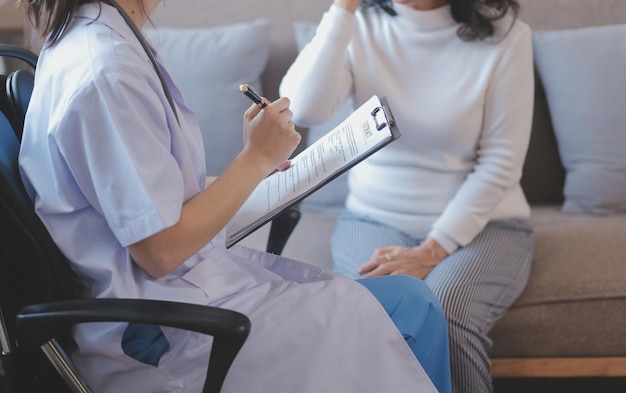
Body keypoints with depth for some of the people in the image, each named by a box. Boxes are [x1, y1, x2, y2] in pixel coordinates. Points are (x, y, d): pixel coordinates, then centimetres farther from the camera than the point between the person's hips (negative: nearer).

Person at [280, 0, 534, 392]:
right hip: (374, 218, 2)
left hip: (480, 222, -1)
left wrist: (431, 252, -18)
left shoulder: (504, 35, -8)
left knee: (442, 311, -32)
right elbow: (303, 109, -19)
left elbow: (501, 162, -10)